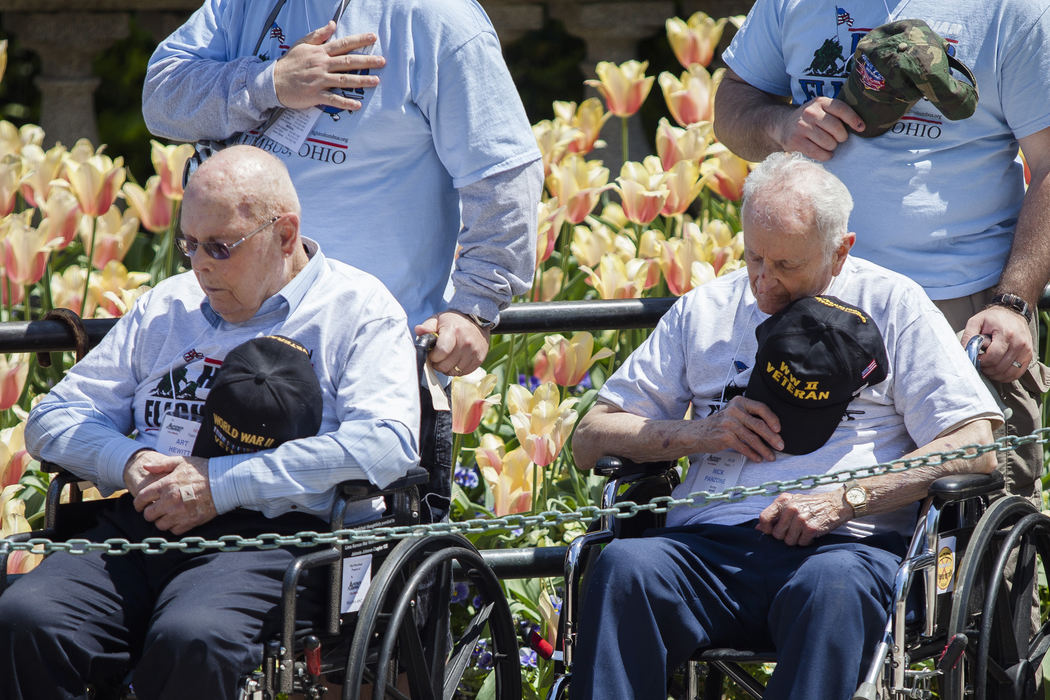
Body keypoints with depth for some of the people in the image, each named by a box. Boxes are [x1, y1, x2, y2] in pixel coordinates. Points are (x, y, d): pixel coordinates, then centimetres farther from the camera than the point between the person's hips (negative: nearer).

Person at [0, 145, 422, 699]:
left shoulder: (358, 309, 8)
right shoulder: (167, 306, 25)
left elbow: (386, 442, -10)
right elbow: (54, 417, 24)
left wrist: (223, 484, -12)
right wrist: (127, 462, -1)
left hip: (269, 535, -5)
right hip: (139, 527, 5)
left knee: (190, 640, -39)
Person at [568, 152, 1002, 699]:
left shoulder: (891, 305, 13)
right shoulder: (703, 311, 23)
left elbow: (974, 449, 3)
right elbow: (590, 441, 22)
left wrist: (845, 499, -8)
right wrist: (700, 433, 4)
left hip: (841, 547, -3)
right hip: (706, 545, 3)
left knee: (832, 588, -40)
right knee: (623, 566, -31)